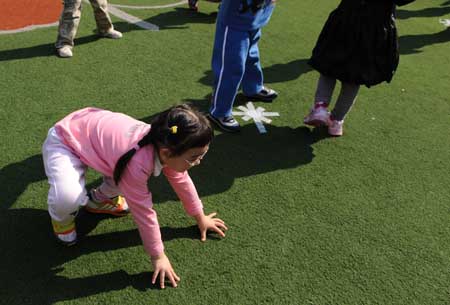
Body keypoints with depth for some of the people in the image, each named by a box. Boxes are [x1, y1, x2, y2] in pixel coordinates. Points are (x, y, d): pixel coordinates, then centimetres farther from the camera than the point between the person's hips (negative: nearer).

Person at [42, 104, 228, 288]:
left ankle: (100, 199, 32)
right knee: (68, 197, -29)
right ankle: (62, 216, 8)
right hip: (64, 142, -7)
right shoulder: (137, 163, -39)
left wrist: (200, 218, 13)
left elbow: (182, 180, 3)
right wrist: (158, 256, -15)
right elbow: (144, 212, -28)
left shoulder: (164, 145, -14)